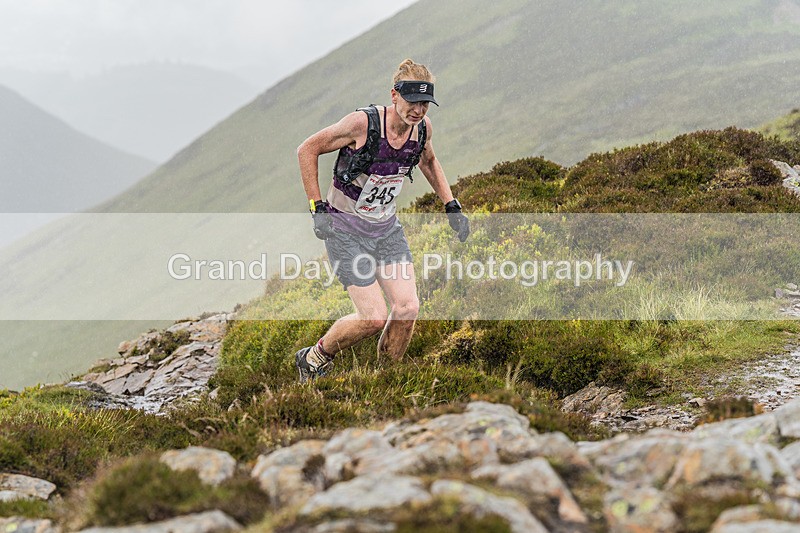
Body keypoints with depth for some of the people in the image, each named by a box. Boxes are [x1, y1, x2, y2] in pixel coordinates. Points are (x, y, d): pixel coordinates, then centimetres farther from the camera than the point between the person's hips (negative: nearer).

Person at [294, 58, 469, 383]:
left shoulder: (422, 127, -5)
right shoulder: (364, 123, -24)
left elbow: (428, 161, 19)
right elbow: (307, 150, -13)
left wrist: (451, 206, 11)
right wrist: (317, 208, -16)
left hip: (386, 227, 6)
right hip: (345, 229, -6)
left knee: (407, 309, -8)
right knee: (374, 318, -13)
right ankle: (314, 359, 13)